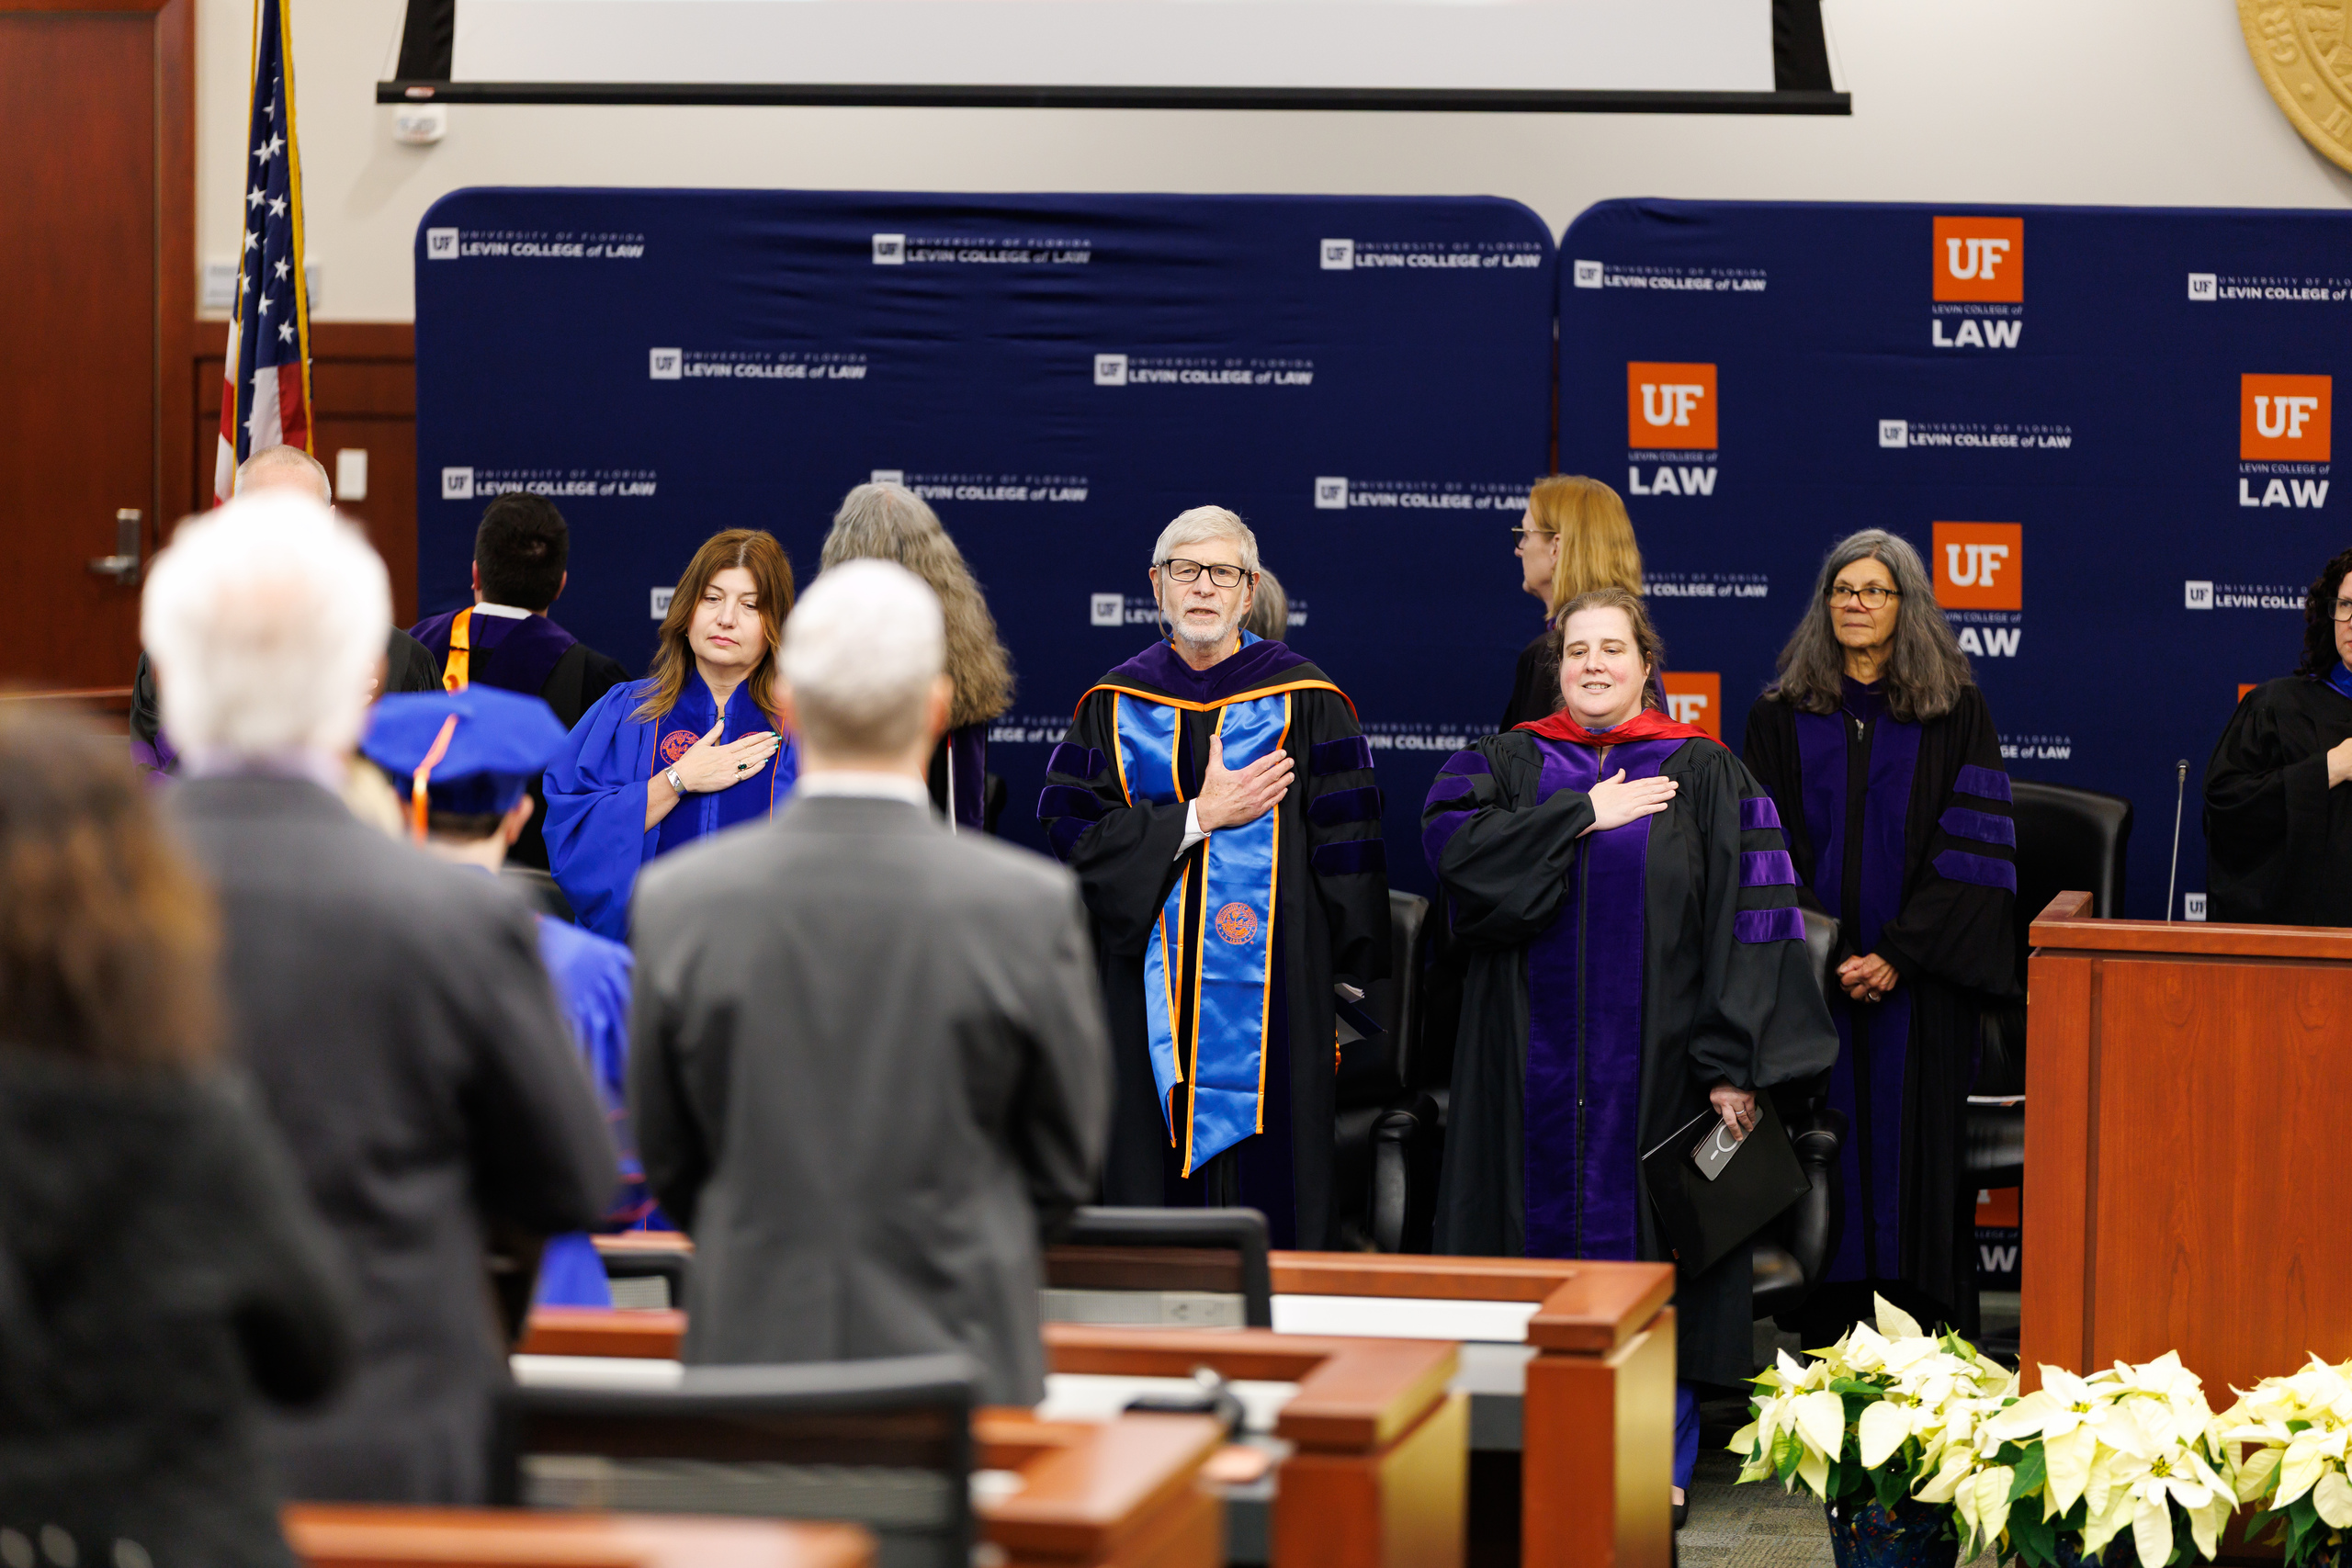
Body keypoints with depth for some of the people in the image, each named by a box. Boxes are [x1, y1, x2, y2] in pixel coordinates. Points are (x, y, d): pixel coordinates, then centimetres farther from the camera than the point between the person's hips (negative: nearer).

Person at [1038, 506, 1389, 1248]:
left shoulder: (1304, 703, 1)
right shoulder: (1114, 705, 8)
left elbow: (1348, 850, 1)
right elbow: (1071, 828, -2)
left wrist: (1345, 981, -2)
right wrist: (1197, 818, -10)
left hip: (1272, 989, -2)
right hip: (1148, 1007, 2)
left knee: (1264, 1187, -4)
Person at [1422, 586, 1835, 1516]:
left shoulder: (1704, 776, 2)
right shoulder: (1509, 766, 9)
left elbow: (1750, 920, -4)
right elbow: (1452, 845, -12)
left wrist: (1733, 1061, -13)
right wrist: (1583, 816, -13)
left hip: (1653, 1066, -2)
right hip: (1534, 1067, 2)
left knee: (1649, 1242, 1)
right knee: (1545, 1228, 3)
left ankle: (1658, 1460, 9)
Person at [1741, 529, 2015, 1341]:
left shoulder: (1956, 716, 5)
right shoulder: (1782, 717, 9)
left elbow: (1972, 850, -2)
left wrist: (1898, 955, -12)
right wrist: (1828, 957, -9)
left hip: (1917, 981, -1)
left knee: (1916, 1147, -3)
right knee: (1825, 1154, -1)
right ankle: (1830, 1344, 3)